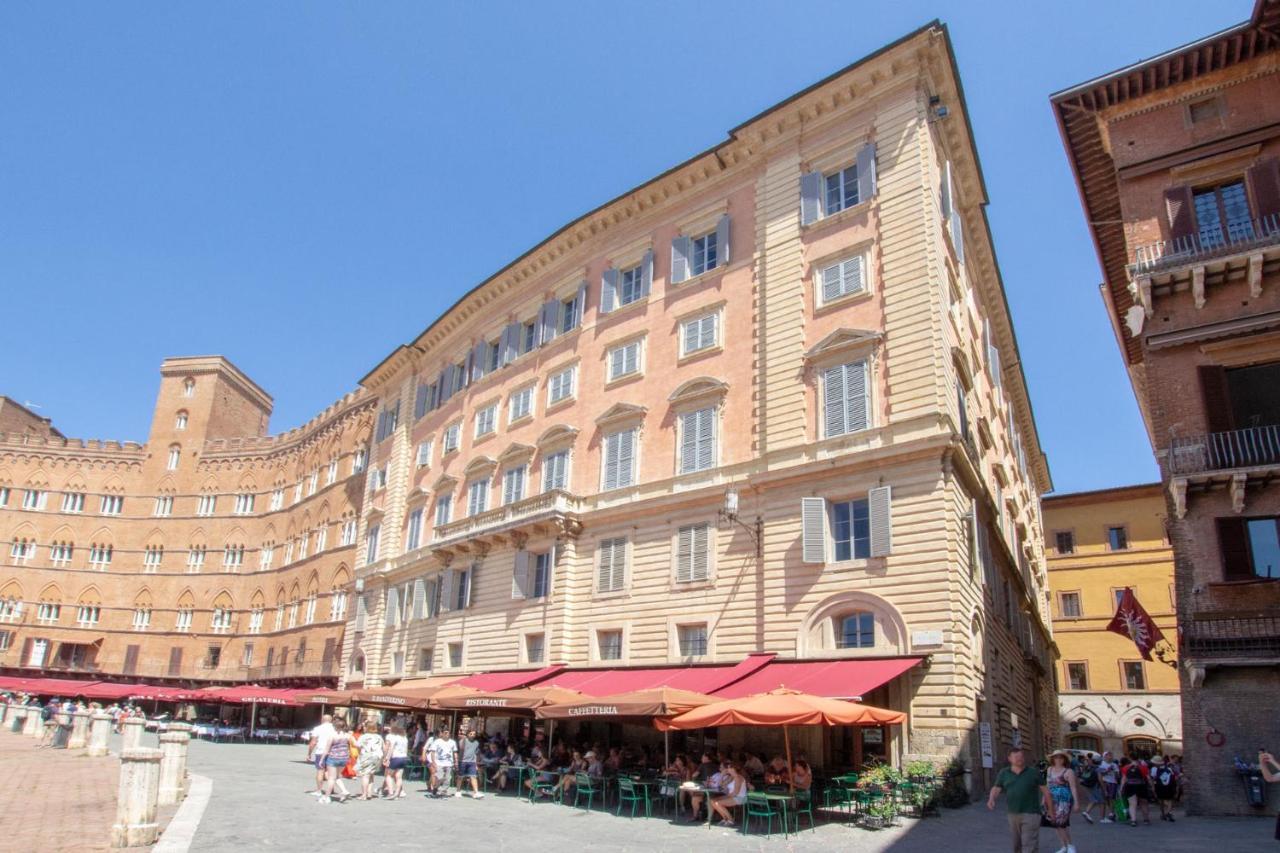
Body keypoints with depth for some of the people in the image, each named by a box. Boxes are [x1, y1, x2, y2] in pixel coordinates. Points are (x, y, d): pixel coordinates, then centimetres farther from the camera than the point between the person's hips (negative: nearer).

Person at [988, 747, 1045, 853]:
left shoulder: (1034, 772, -1)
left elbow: (1045, 789, 2)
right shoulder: (1004, 773, 4)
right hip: (1013, 814, 3)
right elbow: (996, 788, 2)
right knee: (1016, 844, 16)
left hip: (1030, 813, -3)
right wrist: (991, 799, -19)